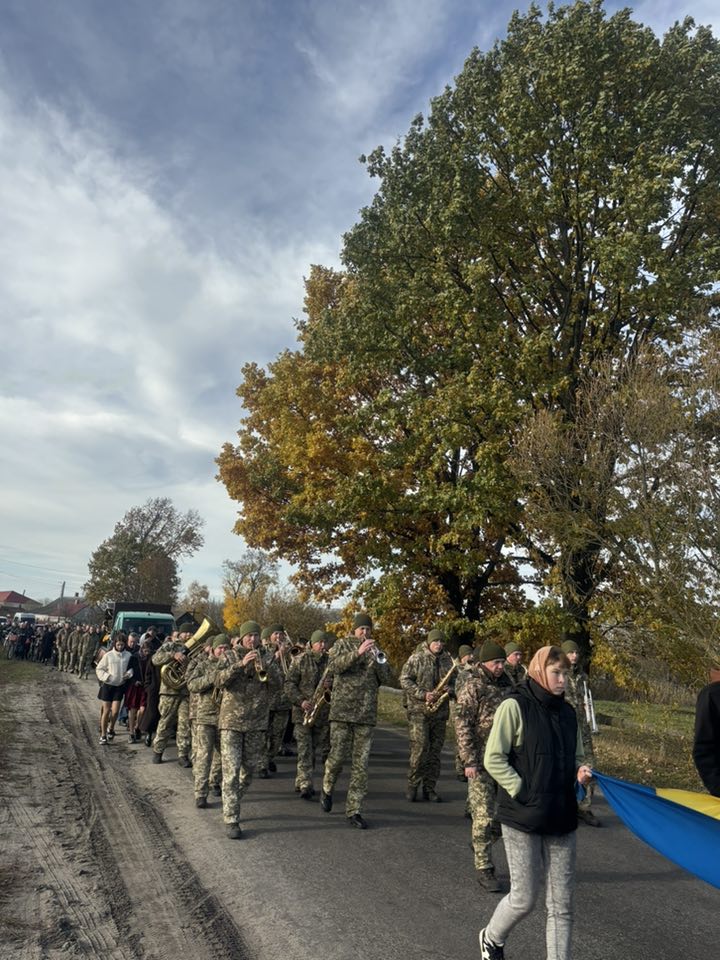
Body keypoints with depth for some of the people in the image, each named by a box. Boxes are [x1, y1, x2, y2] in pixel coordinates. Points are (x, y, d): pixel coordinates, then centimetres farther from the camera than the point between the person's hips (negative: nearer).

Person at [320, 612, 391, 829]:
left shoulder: (375, 650, 13)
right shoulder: (343, 645, 4)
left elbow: (385, 678, 7)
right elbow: (334, 665, -15)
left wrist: (379, 660, -11)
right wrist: (358, 653, -26)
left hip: (366, 714, 3)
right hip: (342, 711, -3)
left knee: (361, 764, 3)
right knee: (337, 756, 1)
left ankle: (354, 810, 12)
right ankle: (327, 789, 31)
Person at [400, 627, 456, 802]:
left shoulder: (448, 661, 12)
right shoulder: (416, 658, -3)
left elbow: (454, 682, 21)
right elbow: (404, 680, -7)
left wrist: (450, 690, -2)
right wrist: (423, 694, -15)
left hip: (440, 712, 5)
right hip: (418, 710, -5)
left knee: (435, 750, 8)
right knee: (419, 748, -9)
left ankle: (429, 788, 18)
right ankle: (412, 786, 4)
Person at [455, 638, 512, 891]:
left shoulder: (506, 684, 11)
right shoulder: (472, 687, -9)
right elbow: (462, 725, -12)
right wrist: (469, 761, -16)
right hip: (482, 761, -6)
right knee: (484, 815, -1)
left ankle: (480, 840, 31)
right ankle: (483, 868, 14)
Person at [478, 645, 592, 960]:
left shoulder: (567, 712, 5)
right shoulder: (514, 706, -12)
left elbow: (576, 757, 18)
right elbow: (493, 760, -13)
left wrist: (581, 772, -3)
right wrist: (523, 793, -15)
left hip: (562, 817, 5)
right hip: (523, 817, -5)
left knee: (561, 904, 9)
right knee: (524, 899, 7)